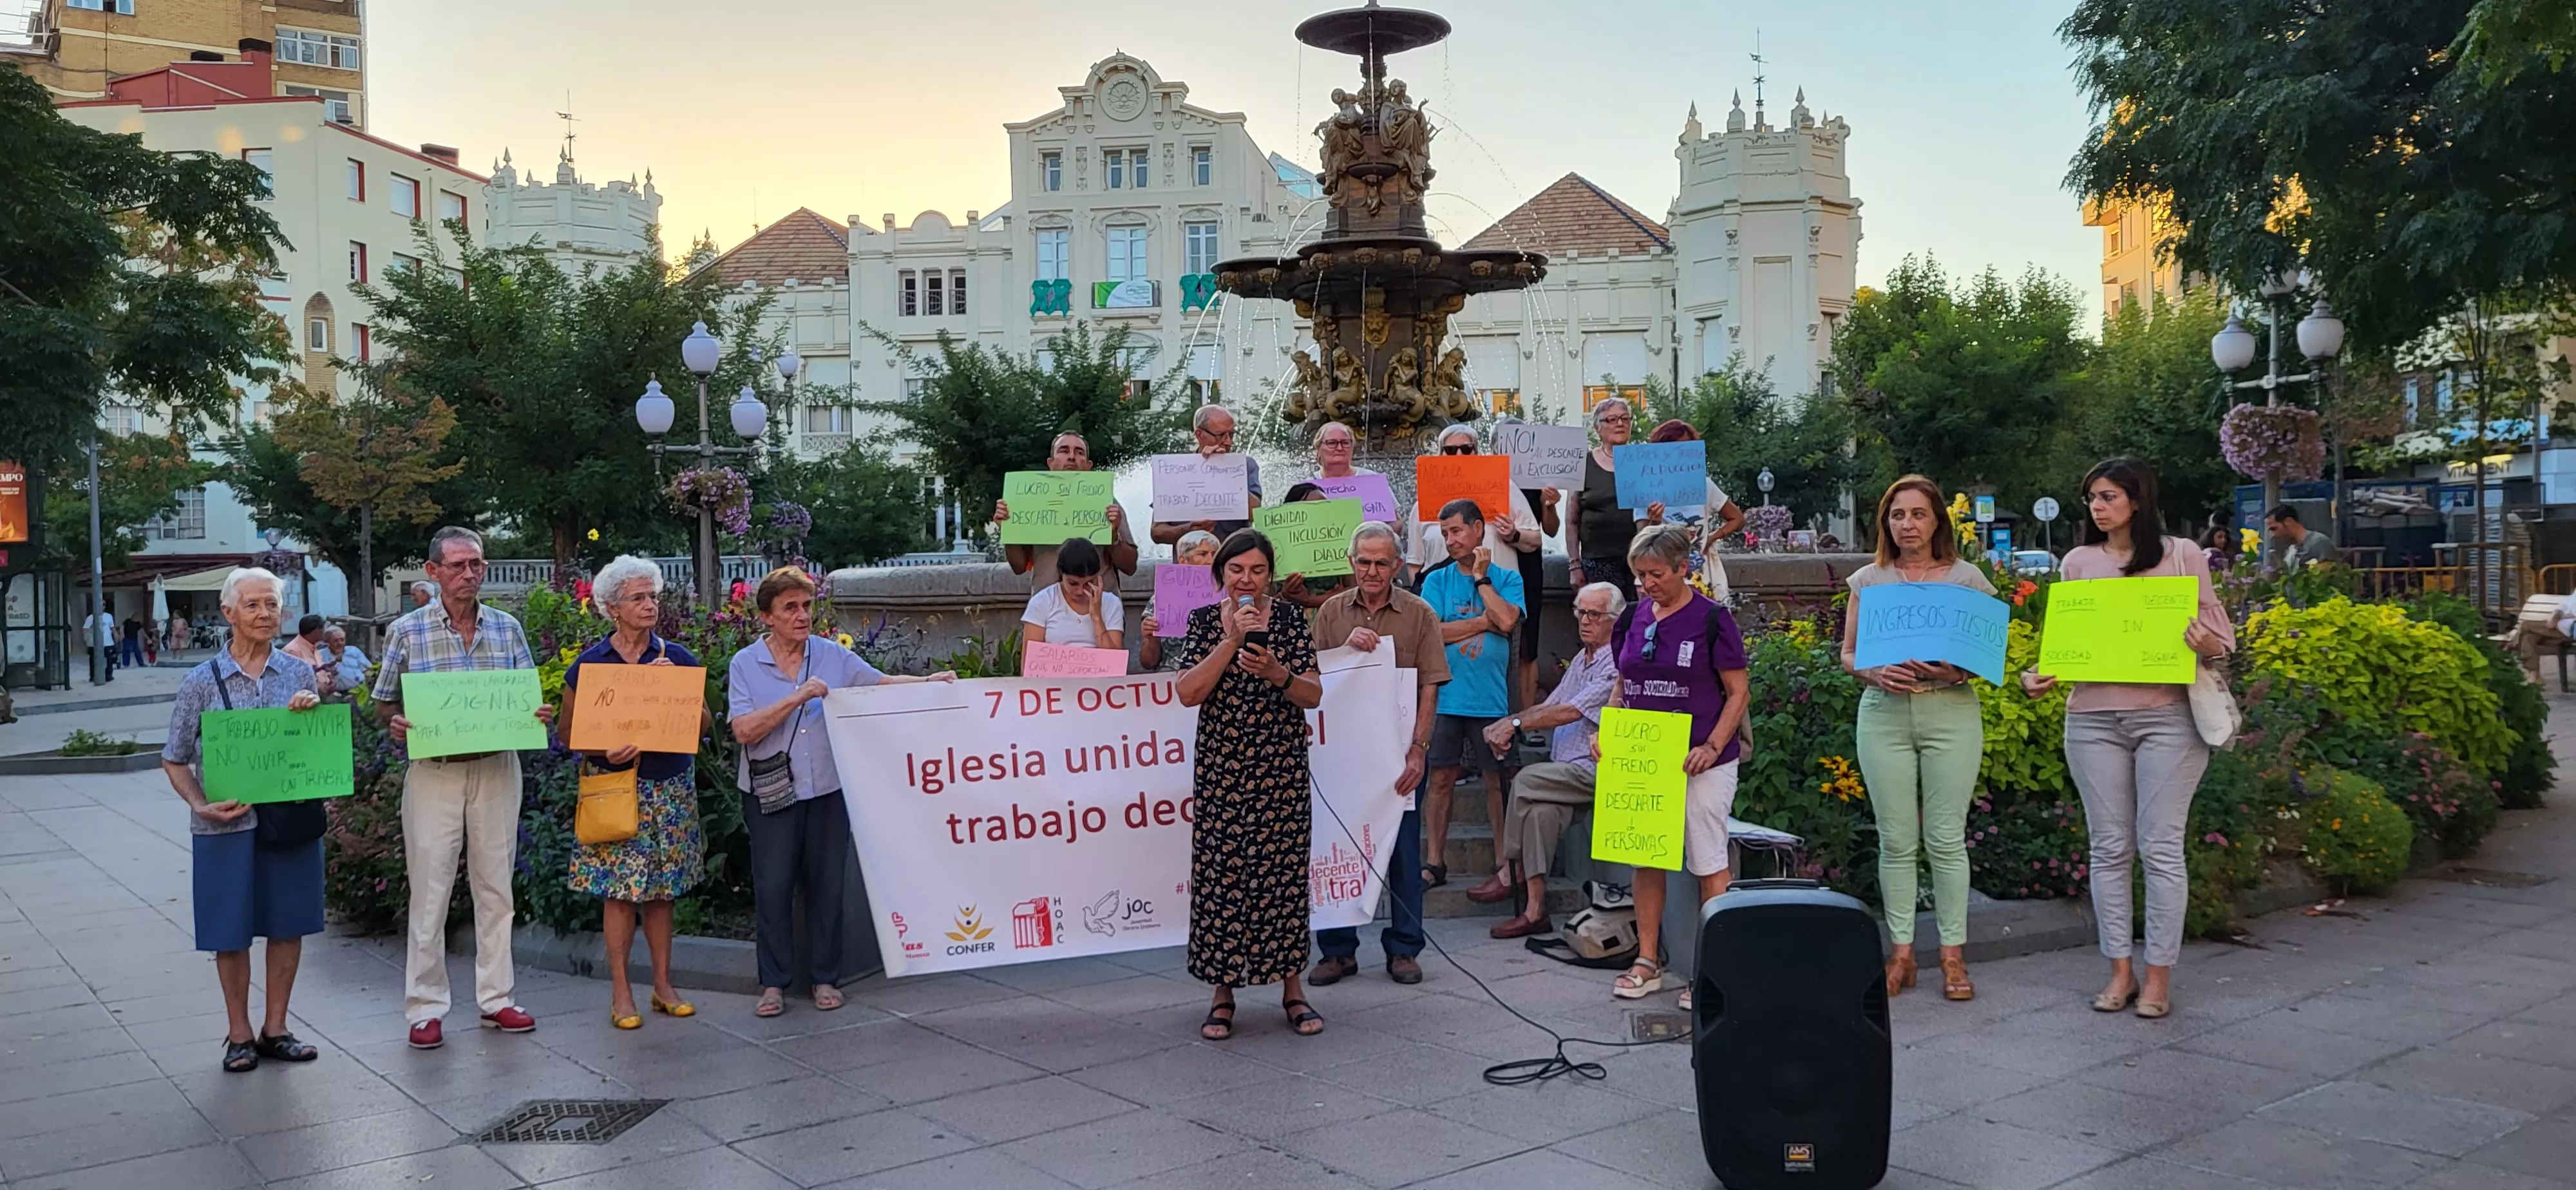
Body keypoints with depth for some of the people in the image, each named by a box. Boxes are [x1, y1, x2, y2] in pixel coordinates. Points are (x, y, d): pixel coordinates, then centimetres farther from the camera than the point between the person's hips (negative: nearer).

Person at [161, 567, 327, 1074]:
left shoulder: (299, 674, 5)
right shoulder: (202, 682, -2)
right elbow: (174, 759, 3)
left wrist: (312, 710, -9)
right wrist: (201, 805, -13)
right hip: (227, 824, -2)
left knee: (288, 924, 8)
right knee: (231, 931, 5)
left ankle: (275, 1029, 22)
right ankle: (239, 1035, 19)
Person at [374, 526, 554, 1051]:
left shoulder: (507, 628, 6)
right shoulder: (407, 631, 0)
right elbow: (385, 702, 5)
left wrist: (538, 715, -9)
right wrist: (396, 725, -17)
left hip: (496, 770, 3)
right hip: (433, 772, -2)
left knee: (495, 888, 8)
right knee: (430, 892, -1)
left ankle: (496, 998, 18)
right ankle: (424, 1009, 8)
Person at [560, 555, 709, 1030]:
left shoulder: (677, 657, 6)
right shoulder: (588, 665, -1)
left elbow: (705, 722, 6)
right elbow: (569, 733, 2)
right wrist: (605, 751, -16)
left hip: (671, 787, 3)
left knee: (662, 888, 8)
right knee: (619, 889, -3)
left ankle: (663, 985, 17)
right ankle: (620, 993, 7)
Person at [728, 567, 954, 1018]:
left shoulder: (833, 656, 4)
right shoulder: (745, 665, -3)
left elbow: (883, 684, 8)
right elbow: (744, 730, -14)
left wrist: (928, 682, -8)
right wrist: (799, 697, -20)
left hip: (827, 790, 2)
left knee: (827, 884, 6)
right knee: (772, 886, 1)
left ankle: (825, 978, 18)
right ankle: (774, 982, 13)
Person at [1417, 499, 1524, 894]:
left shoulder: (1507, 579, 5)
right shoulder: (1437, 580, 6)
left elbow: (1507, 621, -14)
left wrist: (1480, 577, -6)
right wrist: (1486, 622, -5)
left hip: (1491, 698, -1)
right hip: (1446, 696, 1)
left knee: (1498, 780, 5)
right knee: (1441, 779, 3)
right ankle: (1434, 863, 11)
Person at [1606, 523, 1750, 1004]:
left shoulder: (1712, 619, -7)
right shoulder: (1634, 618, 8)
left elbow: (1738, 691, -6)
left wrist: (1713, 747, -18)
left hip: (1700, 762, -5)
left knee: (1708, 863, 1)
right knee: (1646, 859, 10)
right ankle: (1648, 963, 21)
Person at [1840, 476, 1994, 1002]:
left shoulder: (1967, 578, 6)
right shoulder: (1867, 580, 10)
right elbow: (1848, 654, 10)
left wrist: (1959, 670, -16)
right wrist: (1876, 673, -10)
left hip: (1951, 712, -1)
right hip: (1884, 714, 1)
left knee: (1946, 838, -1)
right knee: (1897, 841, 3)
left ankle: (1953, 955, 9)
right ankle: (1902, 954, 12)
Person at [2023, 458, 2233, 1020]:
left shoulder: (2181, 555, 2)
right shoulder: (2078, 562, 10)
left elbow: (2222, 634, 2)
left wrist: (2207, 645, -20)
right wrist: (2045, 676, -8)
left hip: (2166, 717, -3)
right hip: (2093, 719, 3)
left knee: (2161, 847, 0)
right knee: (2110, 848, 6)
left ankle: (2159, 974, 8)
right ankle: (2120, 970, 15)